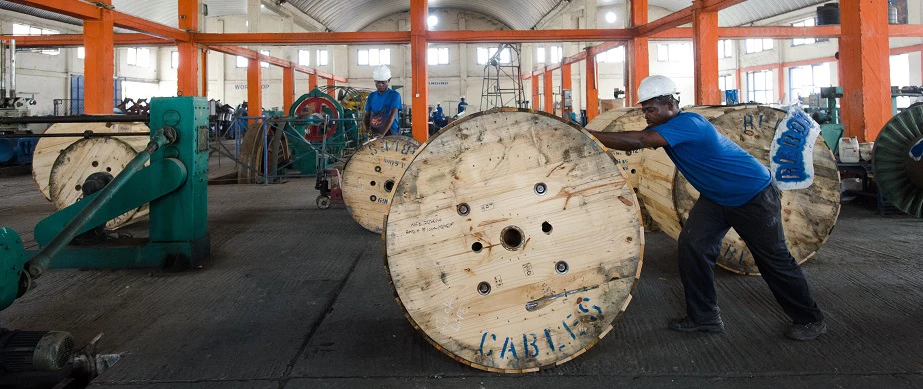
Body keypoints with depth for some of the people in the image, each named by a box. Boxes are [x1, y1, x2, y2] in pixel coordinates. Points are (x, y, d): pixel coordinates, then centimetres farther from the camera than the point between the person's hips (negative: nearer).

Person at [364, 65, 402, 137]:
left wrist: (382, 133, -31)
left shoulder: (394, 95, -5)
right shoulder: (371, 96, 11)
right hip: (375, 135, 4)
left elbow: (392, 116, -17)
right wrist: (368, 127, -7)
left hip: (391, 134, -4)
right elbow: (367, 115, 17)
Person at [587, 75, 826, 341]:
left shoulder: (687, 123, -30)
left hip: (754, 195, -8)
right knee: (691, 245, -5)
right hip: (715, 197, 8)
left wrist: (589, 135, -39)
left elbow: (637, 141, -40)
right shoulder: (664, 128, -1)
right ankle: (704, 318, 6)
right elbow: (638, 142, -8)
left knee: (774, 259, 3)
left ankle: (810, 321, 22)